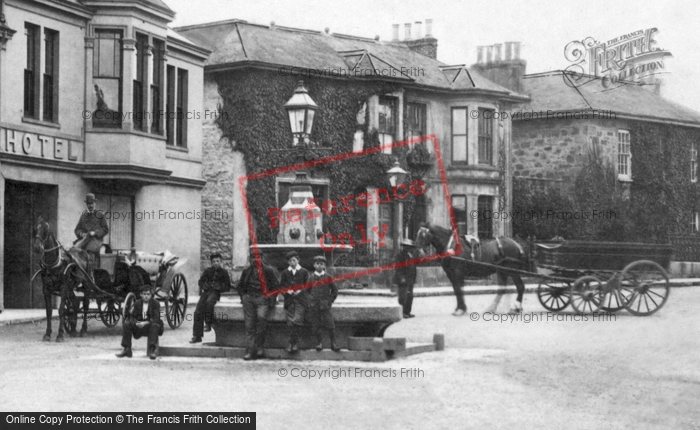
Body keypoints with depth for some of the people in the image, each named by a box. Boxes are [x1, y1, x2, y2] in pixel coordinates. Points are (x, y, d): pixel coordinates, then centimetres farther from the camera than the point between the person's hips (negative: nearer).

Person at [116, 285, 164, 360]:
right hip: (139, 325, 4)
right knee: (126, 324, -18)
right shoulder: (137, 303, 4)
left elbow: (156, 319, -17)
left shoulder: (155, 303, -7)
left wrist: (145, 323, -31)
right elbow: (133, 317, 2)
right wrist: (136, 323, -22)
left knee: (155, 325, -38)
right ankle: (127, 350, -13)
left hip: (151, 324, -4)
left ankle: (152, 350, -38)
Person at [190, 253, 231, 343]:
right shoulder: (208, 270, 13)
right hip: (205, 292, 3)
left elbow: (228, 287, 7)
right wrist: (202, 288, 1)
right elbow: (201, 281, 20)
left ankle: (208, 324, -25)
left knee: (209, 302, -37)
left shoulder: (224, 272, 7)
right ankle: (197, 336, -4)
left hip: (215, 293, -3)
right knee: (198, 312, -9)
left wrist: (220, 287, -11)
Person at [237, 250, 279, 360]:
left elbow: (275, 287, 4)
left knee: (261, 317, -27)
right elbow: (239, 286, 24)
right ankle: (251, 349, -7)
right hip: (248, 299, 3)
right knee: (249, 324, -7)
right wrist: (243, 297, 9)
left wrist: (272, 302, -4)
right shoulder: (246, 271, 15)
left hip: (263, 298, -3)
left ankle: (259, 346, -18)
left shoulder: (269, 271, 5)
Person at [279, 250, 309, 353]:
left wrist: (300, 290, -9)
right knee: (290, 323, -3)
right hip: (289, 300, 2)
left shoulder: (304, 272, 8)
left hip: (300, 300, -2)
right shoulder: (285, 272, 14)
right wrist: (287, 290, -7)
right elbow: (281, 285, 12)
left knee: (296, 321, -15)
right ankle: (294, 344, 6)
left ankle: (292, 343, -7)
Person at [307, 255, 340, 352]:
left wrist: (330, 301, 5)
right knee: (315, 325, 1)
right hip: (313, 305, 1)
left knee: (330, 324, -7)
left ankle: (333, 343, 2)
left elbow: (335, 290, 11)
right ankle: (319, 342, 13)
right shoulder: (311, 277, 4)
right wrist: (310, 301, 8)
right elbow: (308, 290, 15)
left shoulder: (328, 277, 2)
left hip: (325, 305, -1)